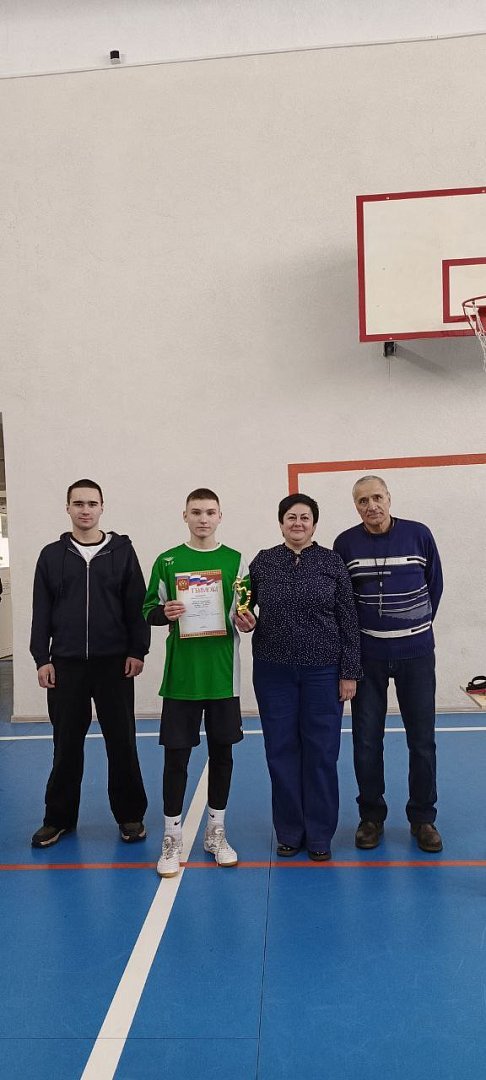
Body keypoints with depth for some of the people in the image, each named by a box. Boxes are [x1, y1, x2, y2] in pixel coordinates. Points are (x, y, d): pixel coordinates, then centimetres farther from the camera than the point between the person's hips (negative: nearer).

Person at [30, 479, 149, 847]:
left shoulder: (122, 551, 3)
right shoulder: (52, 555, 7)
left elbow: (136, 605, 1)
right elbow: (41, 611, 6)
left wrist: (137, 651, -4)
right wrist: (42, 658, 1)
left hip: (115, 664, -1)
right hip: (66, 664, 1)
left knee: (122, 742, 5)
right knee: (67, 744, 9)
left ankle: (130, 816, 20)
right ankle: (59, 818, 24)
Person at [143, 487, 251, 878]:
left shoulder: (236, 561, 4)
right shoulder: (167, 561, 3)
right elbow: (148, 610, 6)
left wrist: (245, 622, -12)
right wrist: (164, 612, -15)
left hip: (223, 674, 1)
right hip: (181, 674, -1)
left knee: (222, 752, 10)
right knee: (176, 755, 3)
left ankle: (216, 833, 27)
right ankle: (172, 838, 18)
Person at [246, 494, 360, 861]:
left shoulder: (332, 562, -1)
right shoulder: (262, 562, 2)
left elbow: (348, 620, -1)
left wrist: (350, 673, -3)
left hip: (322, 671, -1)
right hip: (274, 671, 1)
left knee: (321, 752, 5)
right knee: (282, 751, 8)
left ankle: (319, 835, 21)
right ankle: (289, 832, 24)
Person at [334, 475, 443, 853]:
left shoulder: (419, 534, -4)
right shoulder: (345, 543, -4)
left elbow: (435, 585, 7)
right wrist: (354, 637, 6)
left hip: (416, 655, 0)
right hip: (367, 656, 0)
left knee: (422, 740, 7)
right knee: (366, 741, 6)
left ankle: (423, 818, 24)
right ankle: (371, 816, 24)